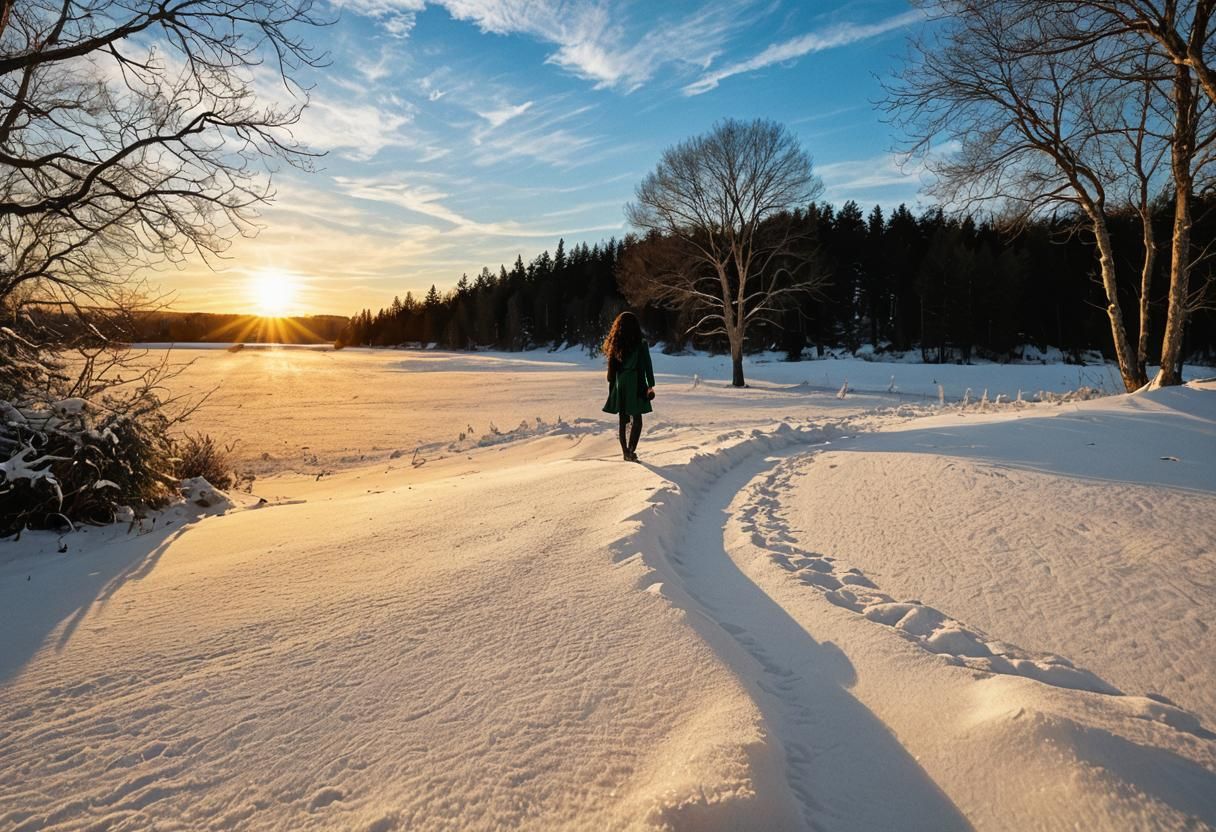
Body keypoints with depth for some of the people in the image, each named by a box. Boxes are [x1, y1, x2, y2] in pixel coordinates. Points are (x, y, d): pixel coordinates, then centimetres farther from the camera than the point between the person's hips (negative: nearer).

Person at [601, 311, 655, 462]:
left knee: (623, 420, 13)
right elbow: (647, 366, -7)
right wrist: (651, 386, -2)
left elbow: (611, 368, 6)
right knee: (636, 420, -1)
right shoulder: (641, 344, -7)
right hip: (636, 386, -4)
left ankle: (626, 452, 19)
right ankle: (631, 450, -17)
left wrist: (612, 386, 13)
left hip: (620, 386, 4)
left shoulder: (614, 345, 3)